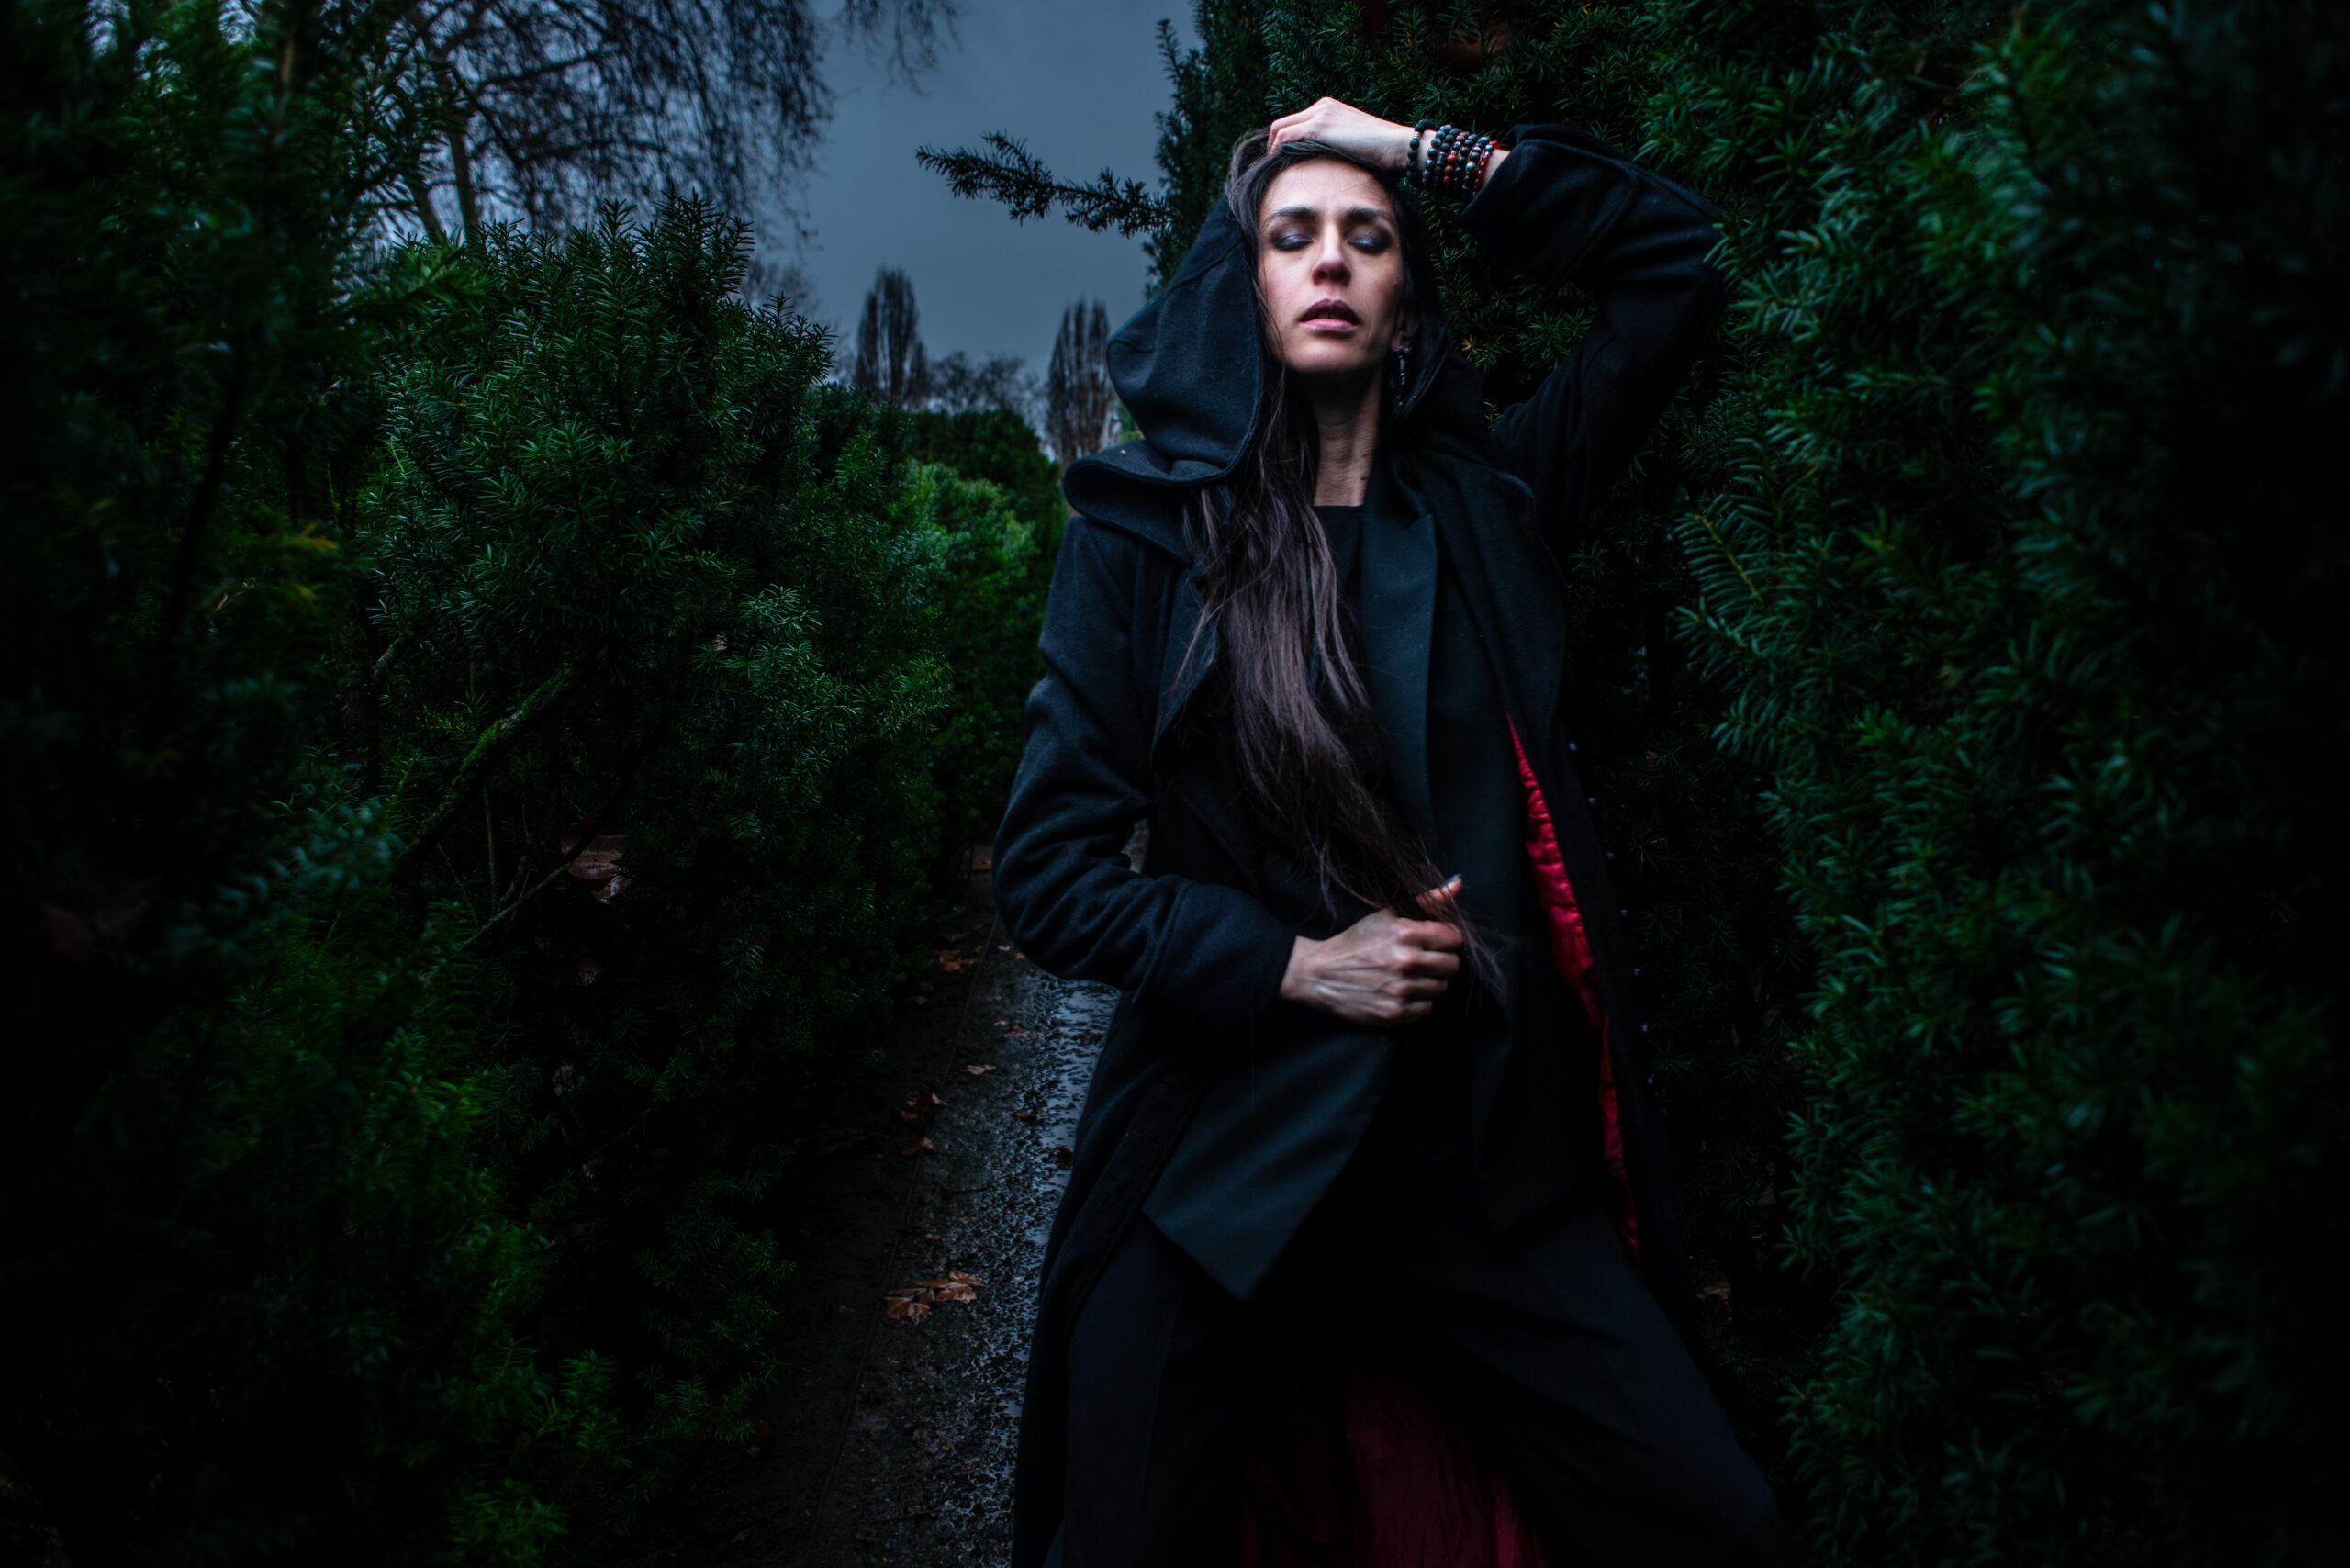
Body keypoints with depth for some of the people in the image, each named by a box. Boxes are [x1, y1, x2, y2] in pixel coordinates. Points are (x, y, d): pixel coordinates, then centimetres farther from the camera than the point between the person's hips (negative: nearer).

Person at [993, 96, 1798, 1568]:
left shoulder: (1484, 504, 8)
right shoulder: (1148, 534, 0)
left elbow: (1677, 258, 11)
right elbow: (1047, 868, -3)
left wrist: (1430, 151, 8)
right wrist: (1292, 964, -12)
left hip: (1491, 1146, 2)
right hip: (1226, 1154, -1)